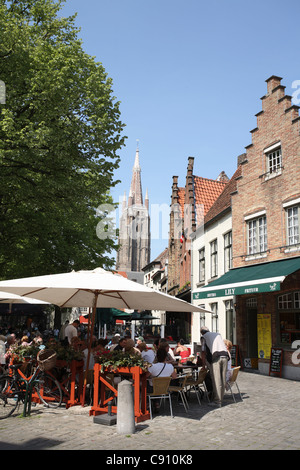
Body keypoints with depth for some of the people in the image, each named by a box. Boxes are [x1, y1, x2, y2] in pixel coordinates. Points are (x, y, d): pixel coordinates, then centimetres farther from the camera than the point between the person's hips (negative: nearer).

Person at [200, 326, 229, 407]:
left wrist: (204, 362, 18)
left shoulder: (204, 337, 13)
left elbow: (203, 351, 7)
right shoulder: (218, 334, 27)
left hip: (215, 358, -5)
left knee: (216, 380, -3)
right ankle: (221, 399, 17)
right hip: (225, 356, 5)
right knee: (223, 379, 10)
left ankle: (217, 401, -1)